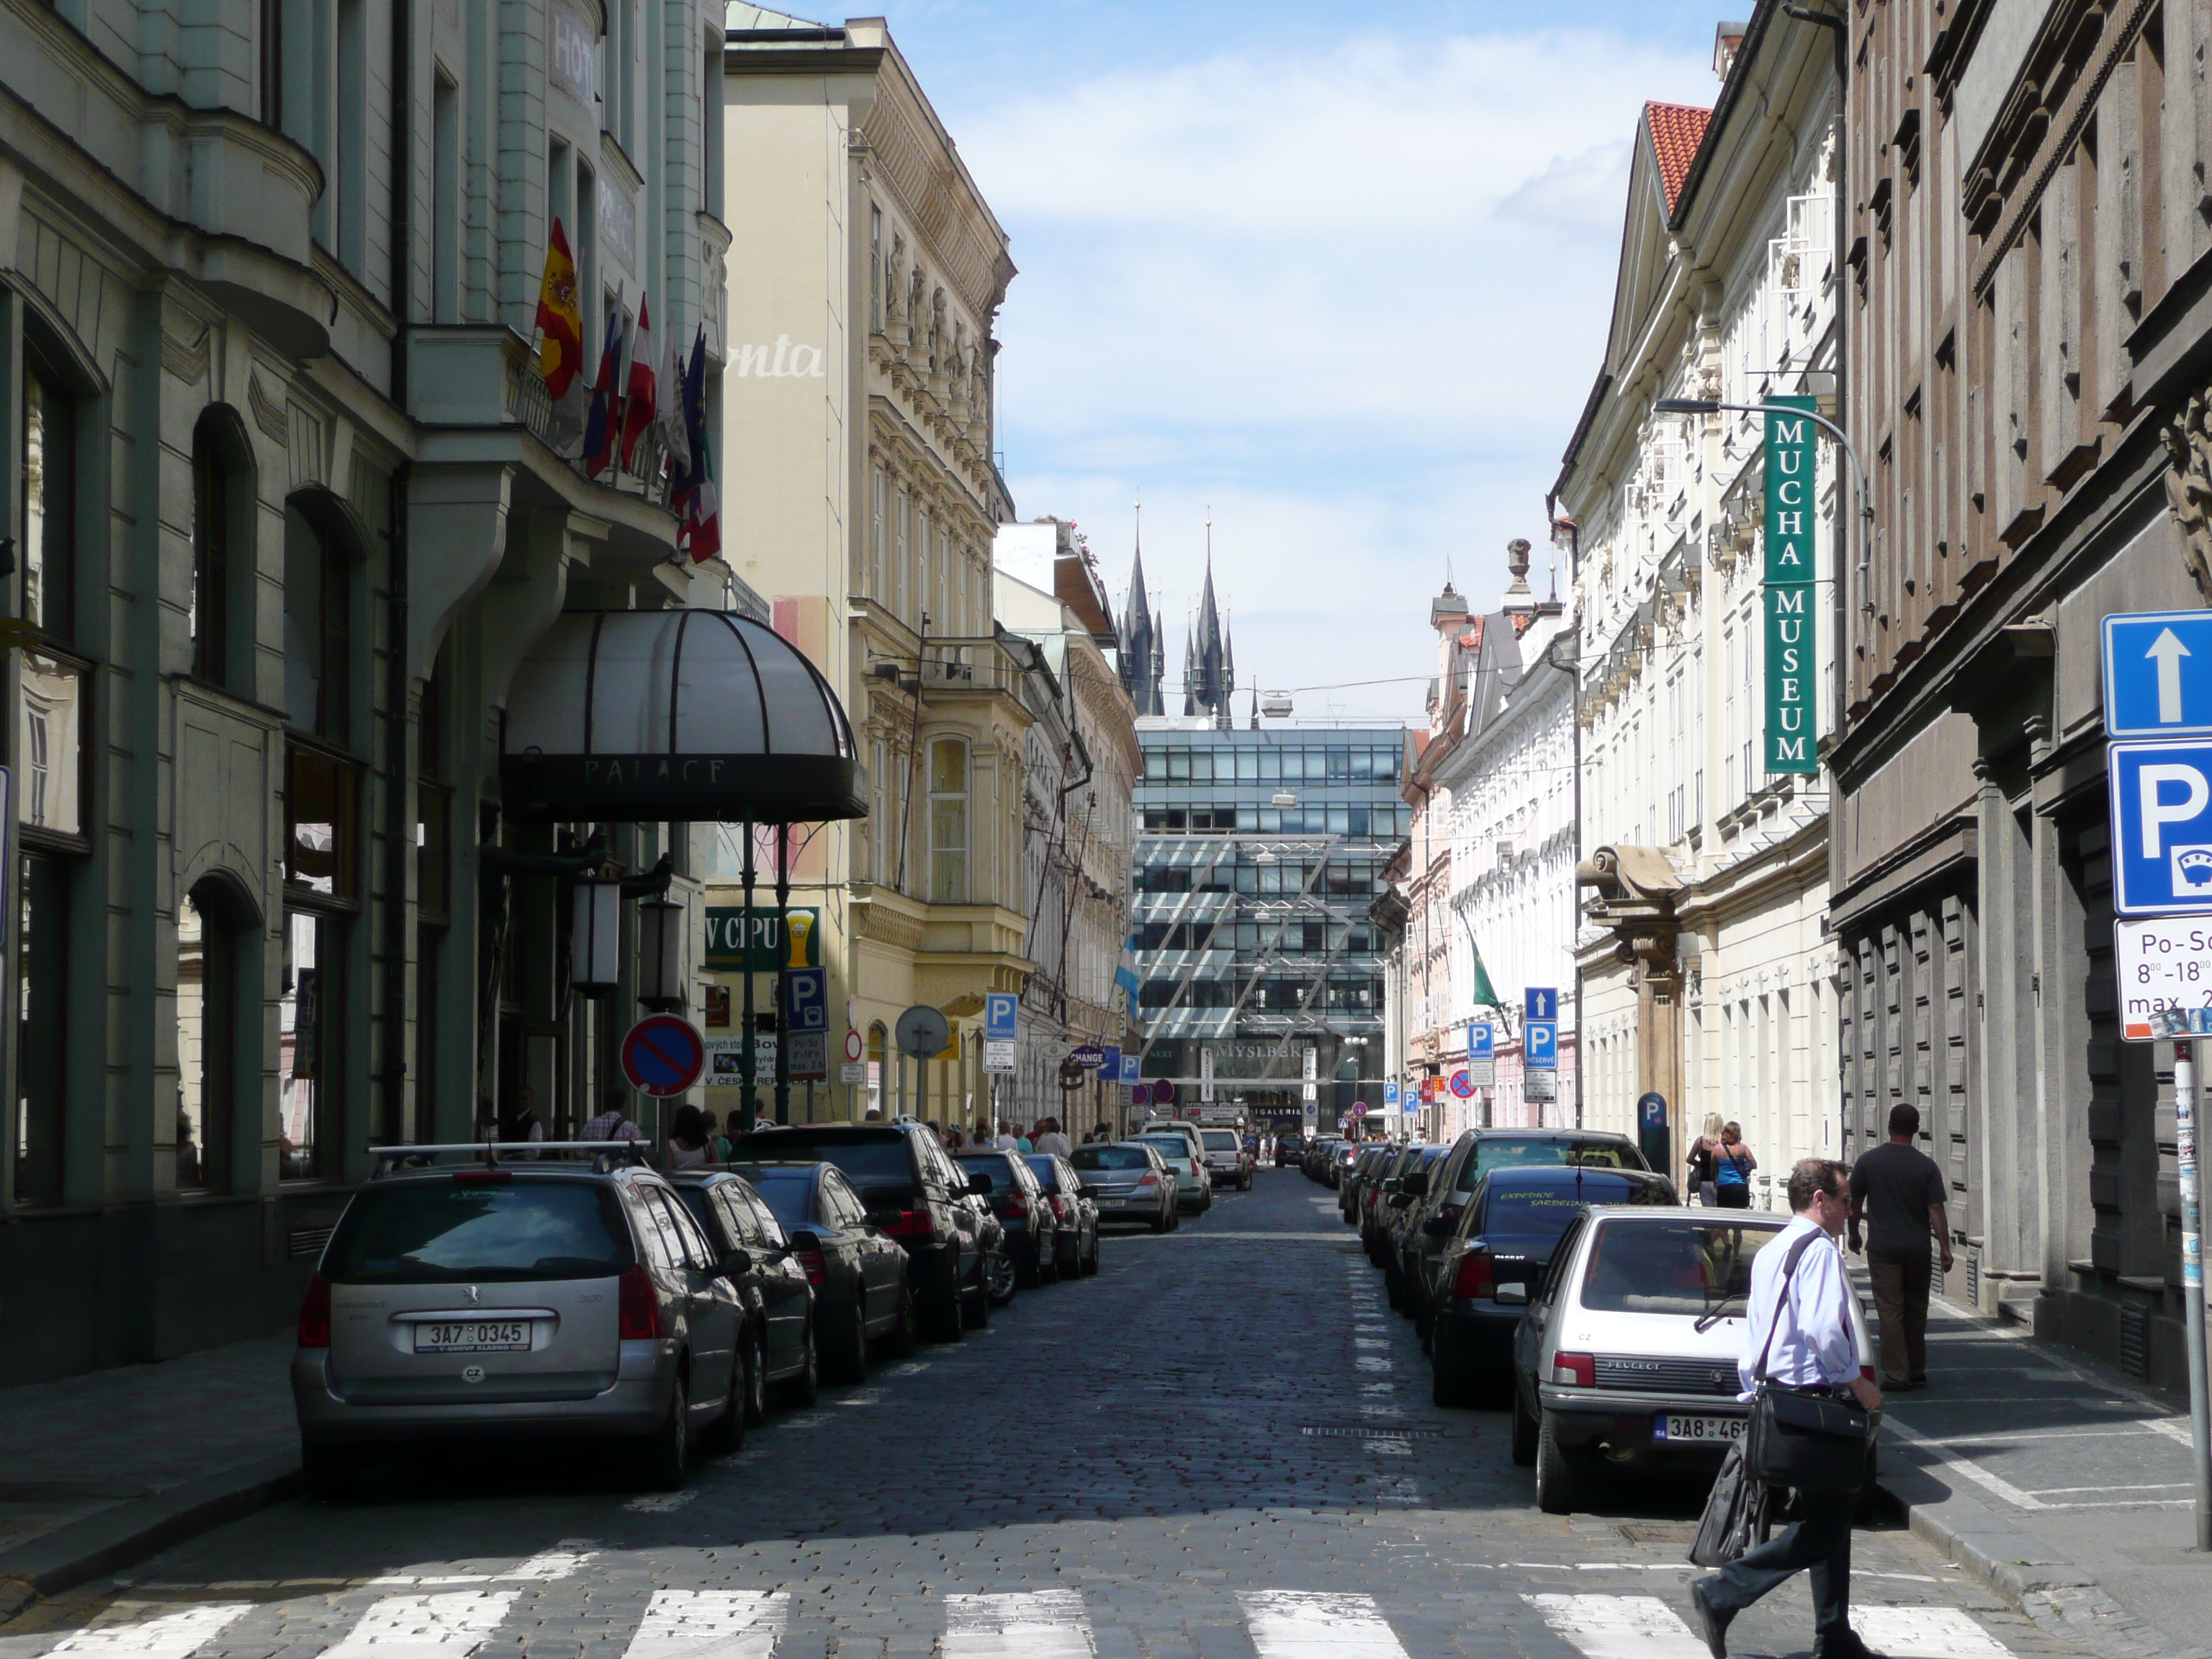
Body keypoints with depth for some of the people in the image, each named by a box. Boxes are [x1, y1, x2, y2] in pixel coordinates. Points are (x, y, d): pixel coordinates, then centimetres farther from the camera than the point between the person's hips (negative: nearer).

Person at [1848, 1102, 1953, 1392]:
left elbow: (1854, 1203, 5)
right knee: (1916, 1311, 13)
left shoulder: (1868, 1161, -3)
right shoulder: (1927, 1166, -5)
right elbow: (1936, 1210, -8)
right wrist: (1945, 1249, -3)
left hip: (1883, 1248, -1)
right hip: (1918, 1248, 1)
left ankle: (1896, 1375, -6)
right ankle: (1916, 1371, 20)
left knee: (1890, 1311, -1)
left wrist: (1854, 1235, 20)